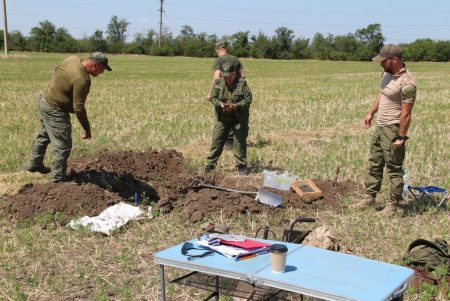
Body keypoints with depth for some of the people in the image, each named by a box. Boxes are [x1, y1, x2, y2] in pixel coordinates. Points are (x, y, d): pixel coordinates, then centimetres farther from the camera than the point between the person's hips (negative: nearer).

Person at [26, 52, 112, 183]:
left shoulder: (73, 58, -4)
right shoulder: (82, 79, -30)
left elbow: (57, 69, 16)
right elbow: (78, 108, -27)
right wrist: (87, 129, -17)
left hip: (44, 98, 10)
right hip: (54, 109, -10)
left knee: (43, 136, 27)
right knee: (63, 145, 1)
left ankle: (34, 164, 44)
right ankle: (58, 177, 11)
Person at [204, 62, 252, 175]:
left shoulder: (242, 83, -9)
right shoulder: (218, 82, -1)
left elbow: (248, 99, -13)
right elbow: (213, 97, -4)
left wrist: (235, 105, -26)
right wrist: (221, 104, -25)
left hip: (239, 118, -2)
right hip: (222, 118, 2)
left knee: (240, 141, -2)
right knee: (217, 139, 1)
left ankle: (241, 166, 9)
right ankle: (210, 164, 11)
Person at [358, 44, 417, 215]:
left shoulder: (406, 84, -24)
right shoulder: (387, 73, 4)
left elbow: (406, 113, -23)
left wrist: (401, 137, -21)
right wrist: (371, 113, 20)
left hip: (393, 130, -10)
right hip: (380, 127, 10)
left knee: (394, 169, 1)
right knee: (374, 165, 18)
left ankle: (394, 206, 11)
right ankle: (369, 198, 31)